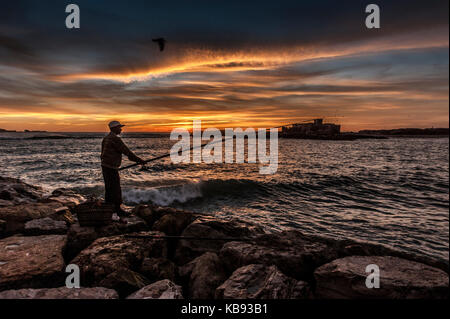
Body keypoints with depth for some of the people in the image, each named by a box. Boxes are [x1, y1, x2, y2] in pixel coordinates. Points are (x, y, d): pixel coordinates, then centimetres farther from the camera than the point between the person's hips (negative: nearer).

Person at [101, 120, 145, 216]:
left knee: (109, 188, 15)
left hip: (105, 166, 10)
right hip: (111, 167, -10)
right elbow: (127, 151, -18)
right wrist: (139, 160, -11)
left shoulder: (106, 138, 14)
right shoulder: (115, 139, -16)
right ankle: (118, 209, 6)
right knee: (116, 189, -2)